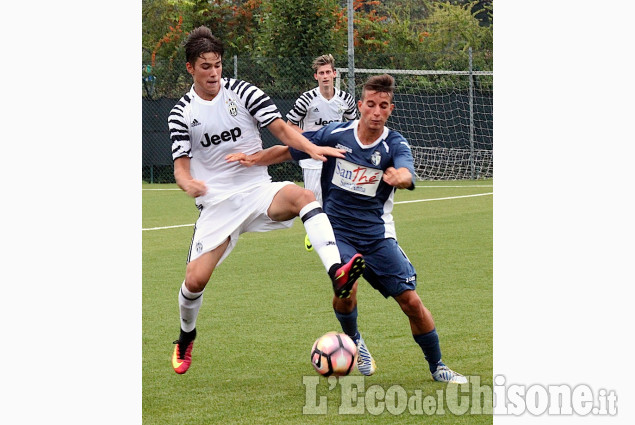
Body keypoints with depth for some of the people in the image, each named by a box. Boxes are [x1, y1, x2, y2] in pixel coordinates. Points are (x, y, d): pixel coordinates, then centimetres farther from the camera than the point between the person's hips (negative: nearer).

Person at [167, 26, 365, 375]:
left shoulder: (242, 92, 1)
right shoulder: (181, 113, 3)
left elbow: (281, 129, -6)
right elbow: (181, 165, -2)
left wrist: (311, 148, -25)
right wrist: (188, 183, -27)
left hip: (259, 192, 0)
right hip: (216, 205, 1)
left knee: (301, 195, -35)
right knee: (195, 280, -10)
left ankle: (337, 272, -53)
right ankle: (186, 339, 23)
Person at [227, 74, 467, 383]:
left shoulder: (395, 145, -9)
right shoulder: (336, 134, -6)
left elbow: (406, 174, -31)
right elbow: (288, 151, 4)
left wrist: (399, 176, -54)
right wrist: (253, 158, -11)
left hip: (377, 233, 1)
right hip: (337, 229, -1)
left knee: (411, 301, -6)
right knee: (346, 288, -27)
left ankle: (437, 367, 17)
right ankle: (353, 340, 7)